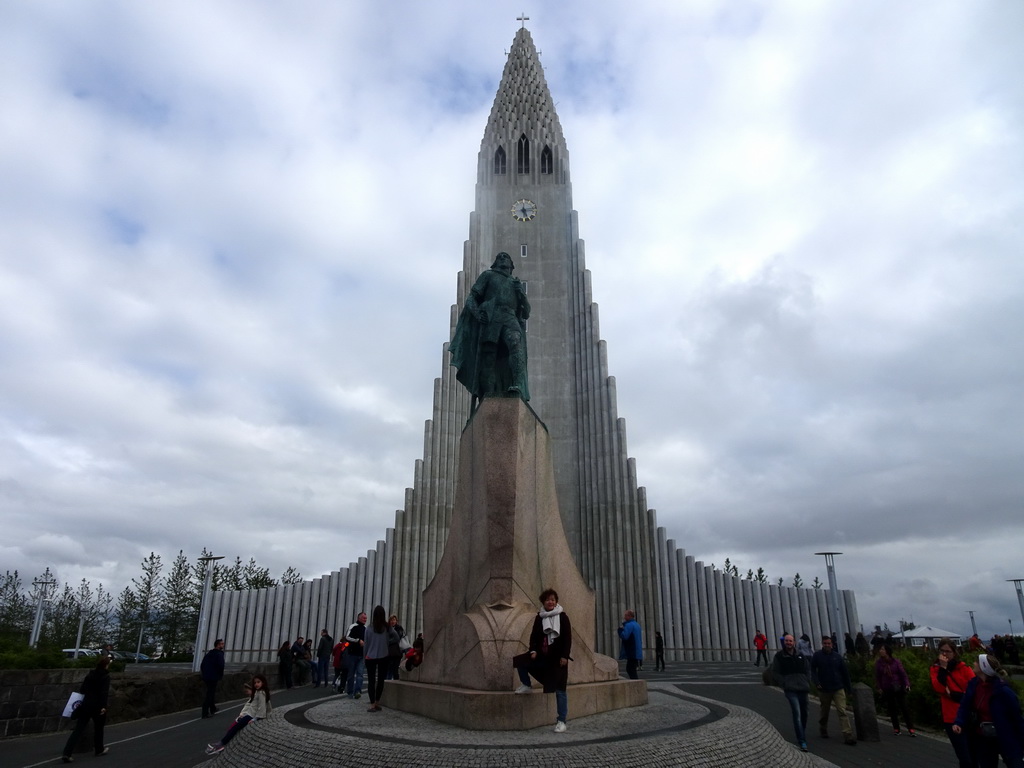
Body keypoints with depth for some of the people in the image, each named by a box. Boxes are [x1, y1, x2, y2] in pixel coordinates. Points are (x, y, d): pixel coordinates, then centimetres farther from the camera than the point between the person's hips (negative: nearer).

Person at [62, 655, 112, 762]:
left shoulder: (90, 674, 9)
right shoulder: (106, 676, -10)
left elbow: (83, 689, 13)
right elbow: (104, 693, -18)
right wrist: (103, 706, -19)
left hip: (86, 704, 5)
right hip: (97, 706, -5)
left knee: (78, 729, 2)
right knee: (98, 728, 15)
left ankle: (66, 753, -10)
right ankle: (99, 750, 29)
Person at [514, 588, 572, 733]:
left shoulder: (562, 617, -6)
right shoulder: (539, 617, 4)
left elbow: (567, 638, -8)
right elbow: (534, 636, 8)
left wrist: (564, 656, -15)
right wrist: (533, 650, -8)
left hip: (558, 657, -4)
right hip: (543, 656, 4)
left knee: (560, 690, -3)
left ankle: (562, 721, 5)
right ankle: (526, 686, 21)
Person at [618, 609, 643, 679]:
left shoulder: (629, 625, -14)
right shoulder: (637, 625, 17)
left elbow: (624, 636, -24)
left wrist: (620, 629, -7)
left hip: (631, 652, -10)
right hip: (636, 652, 10)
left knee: (631, 670, -7)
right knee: (629, 669, 15)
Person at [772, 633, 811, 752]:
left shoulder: (800, 655, 9)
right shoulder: (779, 656, -2)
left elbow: (807, 668, 19)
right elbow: (775, 672, 2)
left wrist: (807, 682, 8)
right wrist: (784, 683, -7)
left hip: (803, 688, 5)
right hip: (790, 689, -5)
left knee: (804, 713, 14)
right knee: (797, 714, -16)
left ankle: (801, 736, 33)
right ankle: (802, 741, -15)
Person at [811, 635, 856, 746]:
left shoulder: (837, 656, 1)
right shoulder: (817, 656, -4)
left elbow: (845, 673, 7)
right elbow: (812, 670, -2)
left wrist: (849, 689, 8)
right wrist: (817, 682, -18)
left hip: (838, 689, 0)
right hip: (824, 690, 0)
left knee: (842, 712, -11)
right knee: (824, 712, 15)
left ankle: (848, 736, -13)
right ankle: (823, 730, 36)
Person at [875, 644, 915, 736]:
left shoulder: (895, 661, -7)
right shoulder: (878, 663, -3)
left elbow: (903, 673, -4)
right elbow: (877, 676, 4)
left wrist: (907, 684, -14)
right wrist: (879, 687, 1)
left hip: (899, 688, -2)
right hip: (887, 690, 2)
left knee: (904, 708, 0)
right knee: (892, 709, 7)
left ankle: (910, 728, 7)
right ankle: (896, 729, 17)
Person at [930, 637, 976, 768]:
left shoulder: (963, 667, -1)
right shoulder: (935, 669, -1)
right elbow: (939, 688, -17)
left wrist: (953, 694, -14)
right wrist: (943, 667, -20)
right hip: (952, 719, -1)